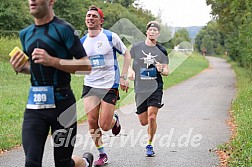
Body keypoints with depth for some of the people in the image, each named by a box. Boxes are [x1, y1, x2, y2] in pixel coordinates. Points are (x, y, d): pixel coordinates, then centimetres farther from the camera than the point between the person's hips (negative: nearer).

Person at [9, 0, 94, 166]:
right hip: (34, 105, 5)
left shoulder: (63, 29, -9)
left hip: (62, 104, -5)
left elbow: (86, 65, -13)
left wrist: (52, 61, -22)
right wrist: (21, 67, 4)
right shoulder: (25, 33, 11)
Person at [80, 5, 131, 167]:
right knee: (92, 121, -5)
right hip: (90, 85, 4)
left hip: (110, 86, -3)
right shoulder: (82, 42, 4)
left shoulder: (111, 37, -7)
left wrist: (123, 77, -5)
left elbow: (127, 54, 2)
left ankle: (115, 119, 31)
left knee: (105, 126, -7)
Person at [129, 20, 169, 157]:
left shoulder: (162, 51, 3)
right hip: (140, 89, 1)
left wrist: (161, 70, -16)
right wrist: (130, 71, -4)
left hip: (155, 88, -1)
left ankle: (150, 145, 3)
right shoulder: (136, 47, 2)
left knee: (152, 117, -15)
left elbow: (166, 71, 7)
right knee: (143, 121, 4)